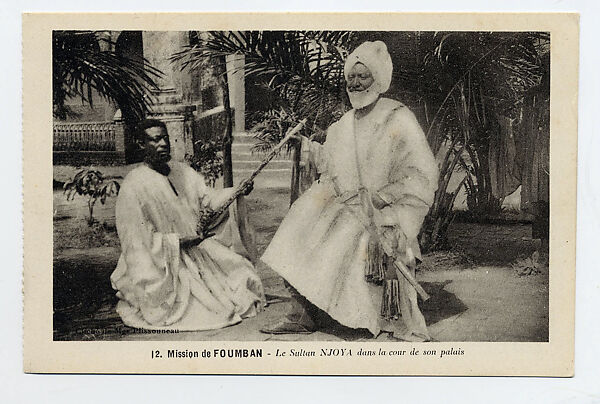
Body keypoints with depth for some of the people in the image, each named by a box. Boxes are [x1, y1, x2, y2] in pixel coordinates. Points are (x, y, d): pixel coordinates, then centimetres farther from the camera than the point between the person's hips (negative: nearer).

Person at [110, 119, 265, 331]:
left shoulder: (182, 171, 6)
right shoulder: (134, 186, -16)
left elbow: (208, 198, 2)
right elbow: (136, 239, -17)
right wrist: (179, 242, -22)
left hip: (198, 248, 7)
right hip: (163, 263, -7)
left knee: (240, 272, 0)